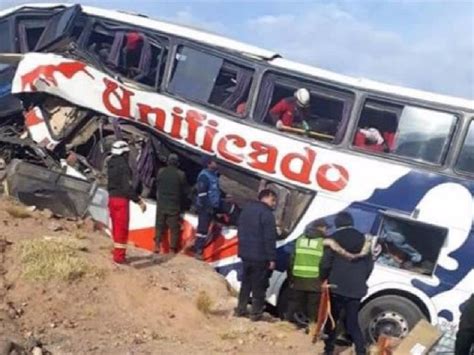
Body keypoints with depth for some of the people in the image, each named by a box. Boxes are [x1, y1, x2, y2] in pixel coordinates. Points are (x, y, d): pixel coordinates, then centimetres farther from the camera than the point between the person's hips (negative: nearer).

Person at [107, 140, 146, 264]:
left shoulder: (111, 164, 8)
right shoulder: (123, 166, -18)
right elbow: (127, 187, -23)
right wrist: (139, 201, -18)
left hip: (112, 198, 8)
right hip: (121, 199, -8)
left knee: (116, 226, 20)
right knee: (122, 228, -1)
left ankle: (117, 251, 32)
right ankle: (119, 255, 2)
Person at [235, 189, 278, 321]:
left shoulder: (246, 209, 11)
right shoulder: (266, 213, -16)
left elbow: (240, 231, 18)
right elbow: (269, 238, -19)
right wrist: (272, 258, -16)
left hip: (245, 254, 8)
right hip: (260, 256, -8)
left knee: (246, 282, 18)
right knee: (259, 285, 1)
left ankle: (241, 309, 23)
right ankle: (256, 313, 6)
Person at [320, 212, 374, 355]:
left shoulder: (334, 238, -5)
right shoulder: (362, 238, 7)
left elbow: (326, 263, -7)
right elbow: (369, 264, 10)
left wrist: (324, 279, 10)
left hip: (337, 286, -3)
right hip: (356, 288, 3)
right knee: (353, 321, 9)